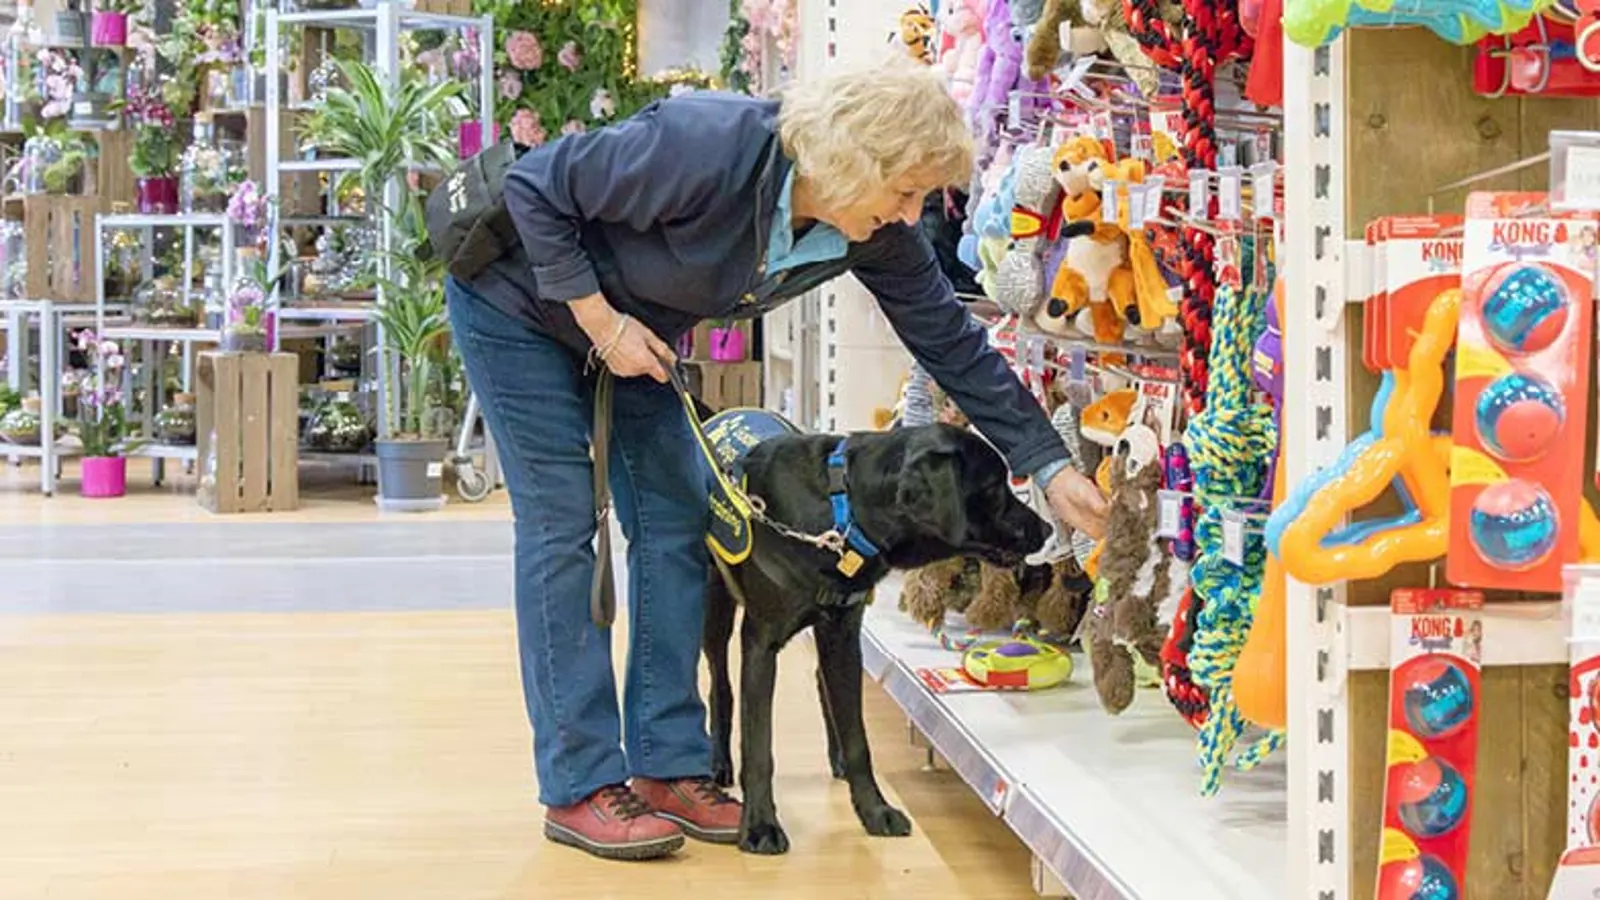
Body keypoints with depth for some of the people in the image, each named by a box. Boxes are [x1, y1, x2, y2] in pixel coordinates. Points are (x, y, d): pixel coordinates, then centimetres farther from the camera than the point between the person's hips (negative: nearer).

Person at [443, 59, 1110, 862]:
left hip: (627, 329, 7)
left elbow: (953, 343, -9)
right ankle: (578, 787, -4)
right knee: (561, 525, -9)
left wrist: (1051, 468, -10)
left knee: (674, 519, 0)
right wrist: (601, 321, -27)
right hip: (519, 305, -7)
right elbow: (535, 186, -28)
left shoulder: (875, 236, -17)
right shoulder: (706, 152, -38)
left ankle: (668, 767, 8)